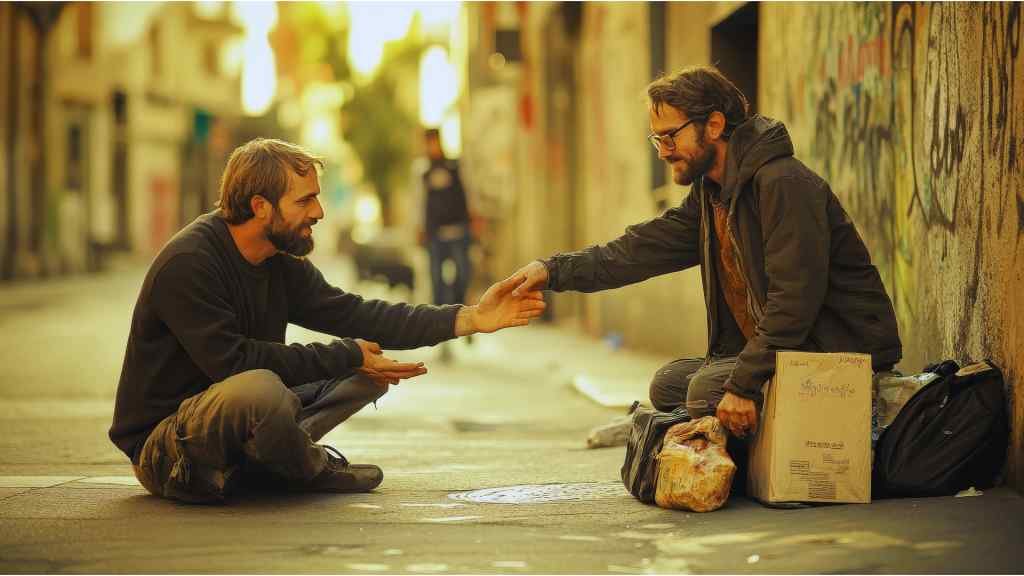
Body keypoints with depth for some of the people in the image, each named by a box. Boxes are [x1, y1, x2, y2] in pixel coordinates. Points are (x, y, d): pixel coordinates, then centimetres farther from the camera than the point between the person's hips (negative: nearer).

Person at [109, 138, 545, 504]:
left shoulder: (282, 263, 5)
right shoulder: (186, 265, -22)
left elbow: (353, 315, 0)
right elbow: (234, 361, -27)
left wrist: (470, 319, -8)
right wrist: (345, 357, -20)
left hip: (240, 413, 8)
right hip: (162, 447, -8)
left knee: (367, 373, 2)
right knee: (260, 388, -39)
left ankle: (256, 464, -10)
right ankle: (312, 470, -7)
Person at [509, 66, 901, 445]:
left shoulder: (783, 184, -21)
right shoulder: (711, 195, 12)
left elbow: (794, 299, -27)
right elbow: (645, 248, 11)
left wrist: (743, 384, -29)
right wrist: (555, 271, 0)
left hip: (841, 352, -10)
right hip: (773, 349, 10)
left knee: (708, 389, -22)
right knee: (669, 384, 6)